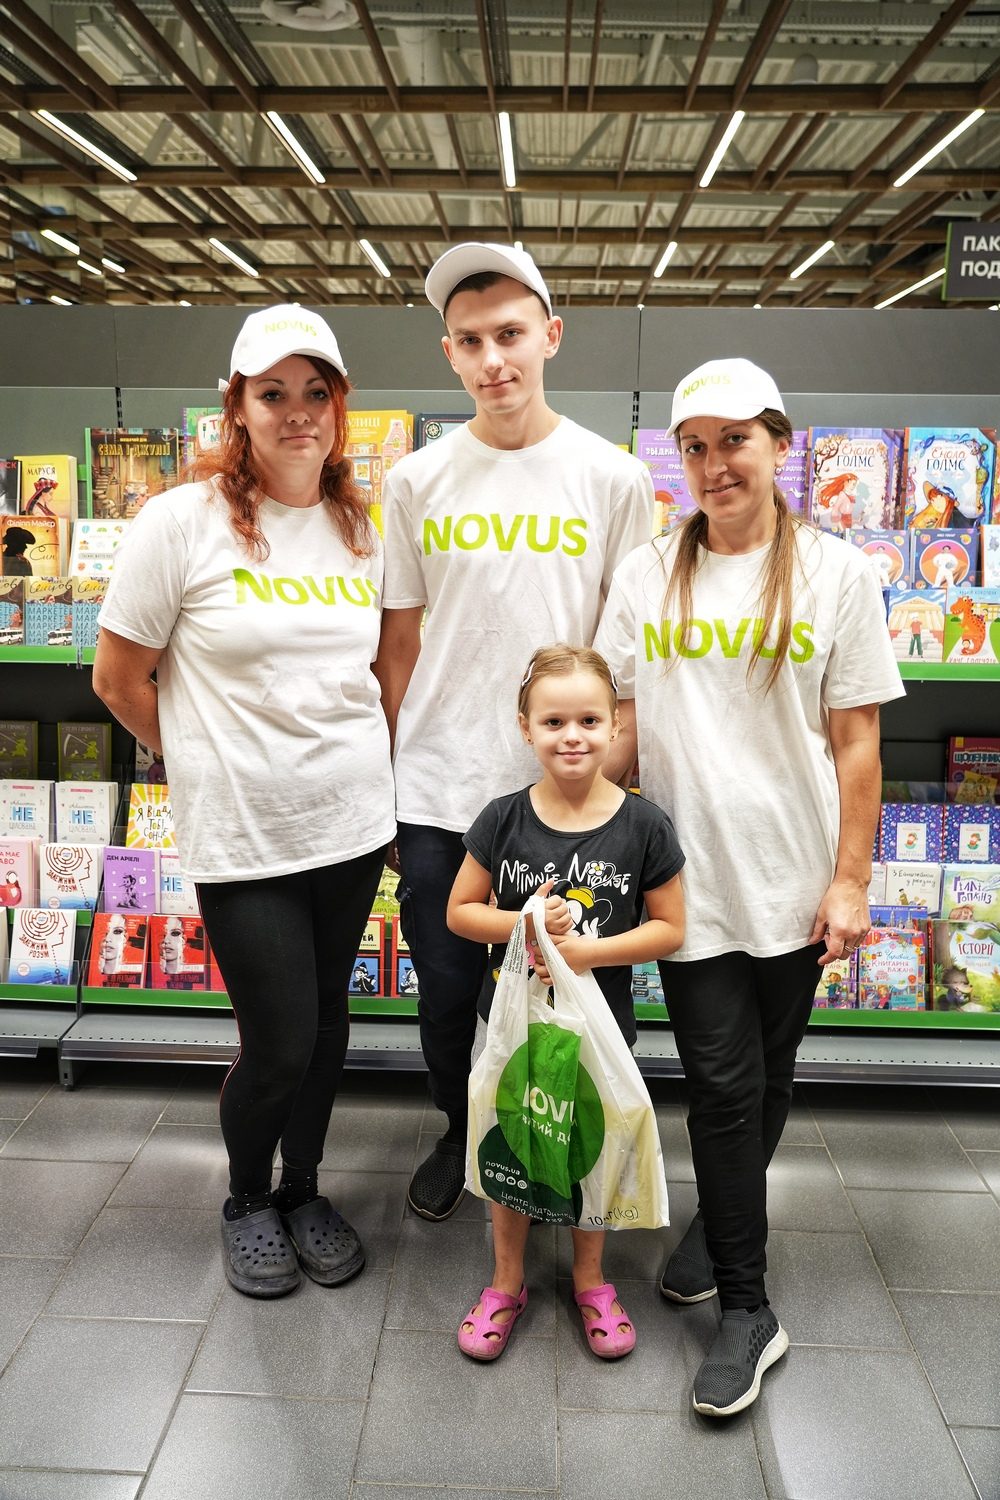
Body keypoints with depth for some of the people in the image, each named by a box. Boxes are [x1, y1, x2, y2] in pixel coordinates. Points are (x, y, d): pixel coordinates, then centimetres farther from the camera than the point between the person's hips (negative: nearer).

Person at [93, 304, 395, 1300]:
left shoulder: (360, 530, 5)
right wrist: (209, 763, 2)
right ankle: (247, 1201, 34)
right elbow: (118, 679, -3)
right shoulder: (182, 521, -10)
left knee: (325, 1025, 16)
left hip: (352, 822, 4)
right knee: (279, 1047, 3)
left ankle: (303, 1191, 40)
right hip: (242, 835, -4)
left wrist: (375, 767, 8)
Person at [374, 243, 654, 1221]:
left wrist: (605, 778, -2)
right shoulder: (418, 481, 2)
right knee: (446, 992, 14)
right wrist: (397, 771, 5)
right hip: (435, 797, 2)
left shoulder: (613, 479, -2)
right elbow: (399, 643, 7)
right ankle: (459, 1133, 42)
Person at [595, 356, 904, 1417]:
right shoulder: (646, 574, 3)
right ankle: (746, 1308, 18)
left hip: (793, 879, 0)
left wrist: (850, 882, -5)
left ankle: (725, 1222, 42)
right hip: (689, 877, 0)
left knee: (766, 1076, 15)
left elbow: (856, 743, -2)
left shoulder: (836, 574, -2)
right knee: (724, 1081, 2)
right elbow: (622, 721, 6)